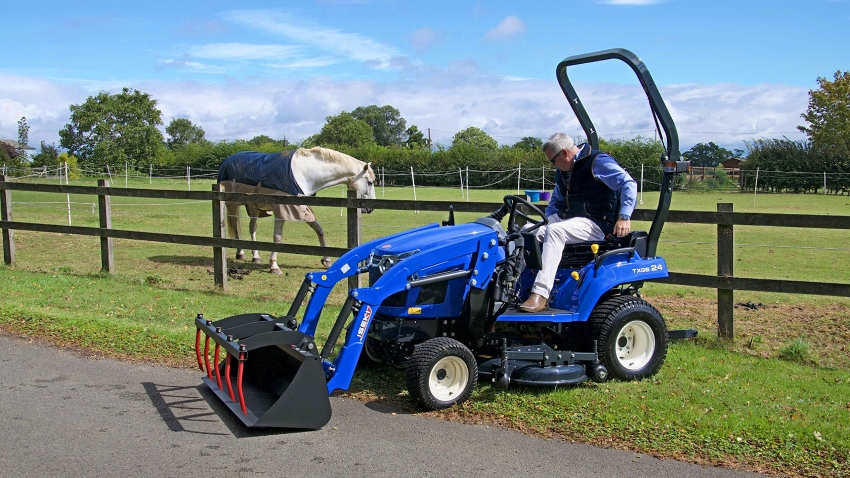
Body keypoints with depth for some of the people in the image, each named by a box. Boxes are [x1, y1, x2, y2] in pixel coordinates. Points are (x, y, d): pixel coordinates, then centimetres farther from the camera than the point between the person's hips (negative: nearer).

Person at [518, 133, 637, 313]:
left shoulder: (598, 162, -8)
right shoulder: (562, 171, 16)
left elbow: (629, 184, -15)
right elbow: (556, 201, 30)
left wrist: (624, 217, -25)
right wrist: (544, 223, 15)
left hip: (595, 225, -8)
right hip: (566, 219, 8)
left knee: (554, 231, -34)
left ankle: (540, 295, -39)